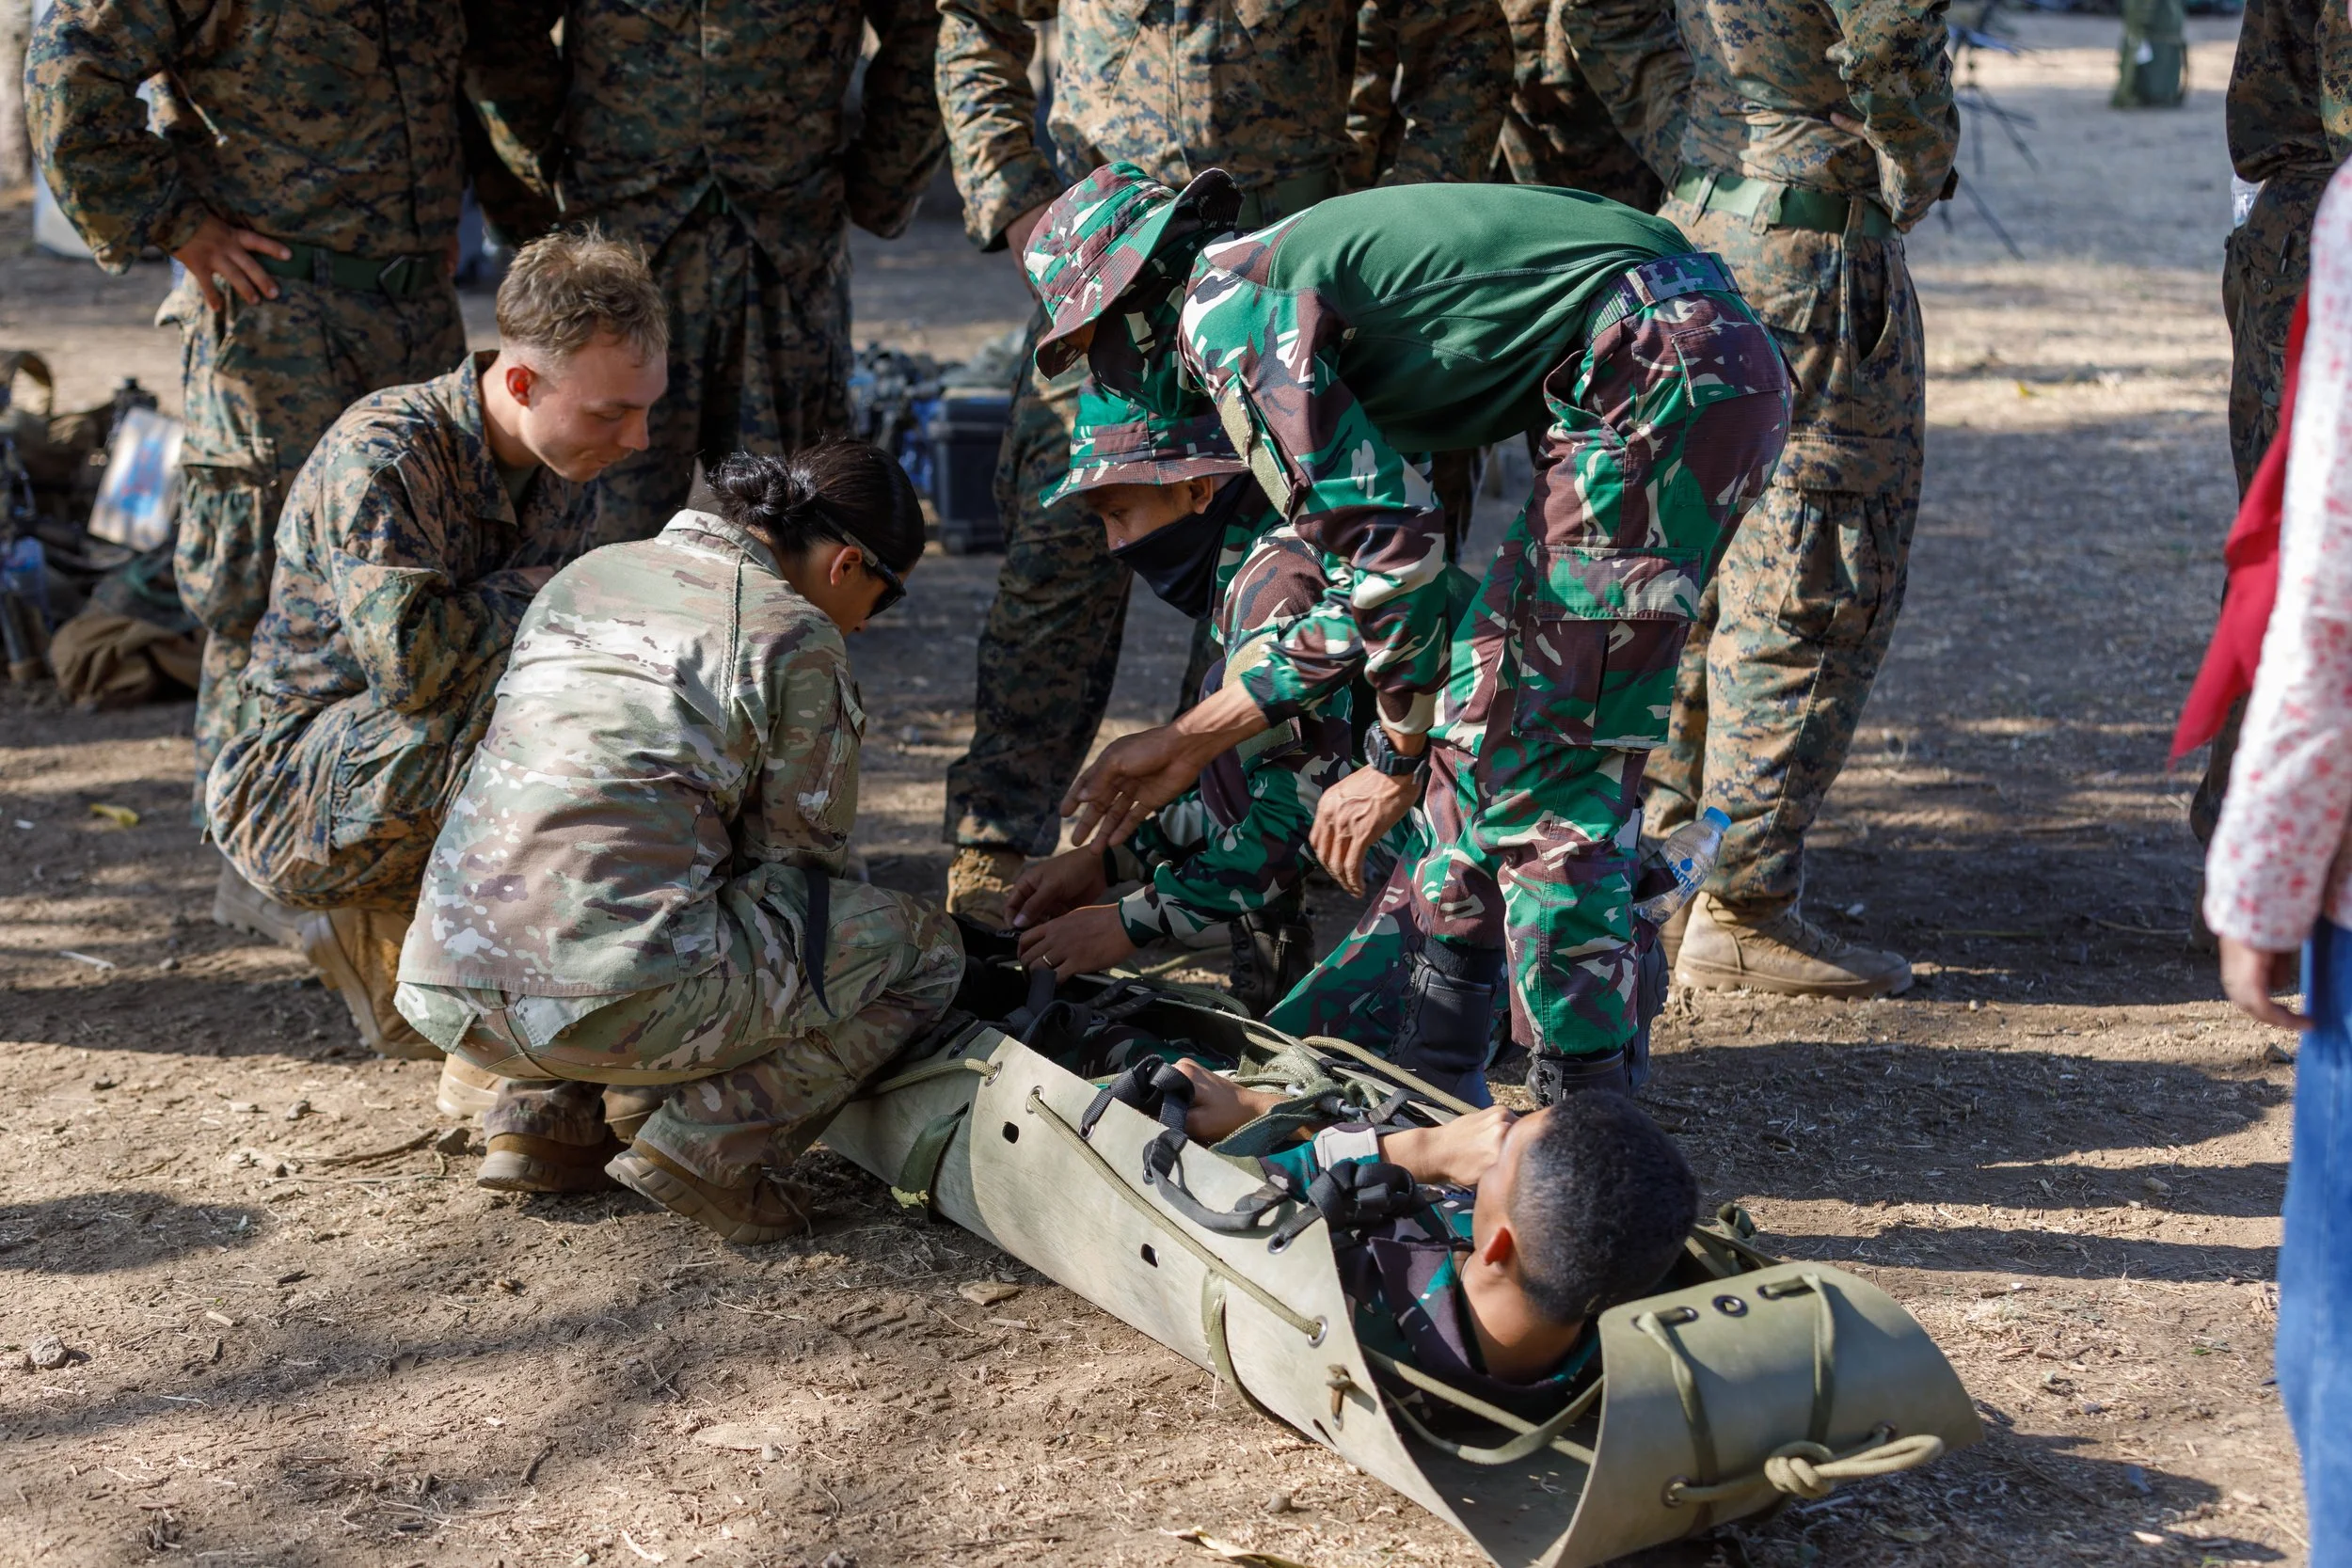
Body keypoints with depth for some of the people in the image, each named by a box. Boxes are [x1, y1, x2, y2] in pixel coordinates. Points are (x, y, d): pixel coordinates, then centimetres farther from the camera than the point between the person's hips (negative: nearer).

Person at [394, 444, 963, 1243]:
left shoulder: (583, 576, 21)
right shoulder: (796, 637, 0)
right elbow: (802, 855, 7)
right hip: (615, 1001, -7)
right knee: (922, 947, 8)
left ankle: (542, 1118, 20)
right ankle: (711, 1145, -4)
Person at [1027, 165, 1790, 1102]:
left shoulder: (1219, 310, -4)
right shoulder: (1286, 282, 25)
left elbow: (1394, 543, -11)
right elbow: (1372, 557, 28)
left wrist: (1398, 759, 0)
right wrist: (1189, 739, 31)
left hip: (1660, 377, -10)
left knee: (1547, 761, -6)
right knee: (1485, 696, 16)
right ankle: (1411, 1043, 25)